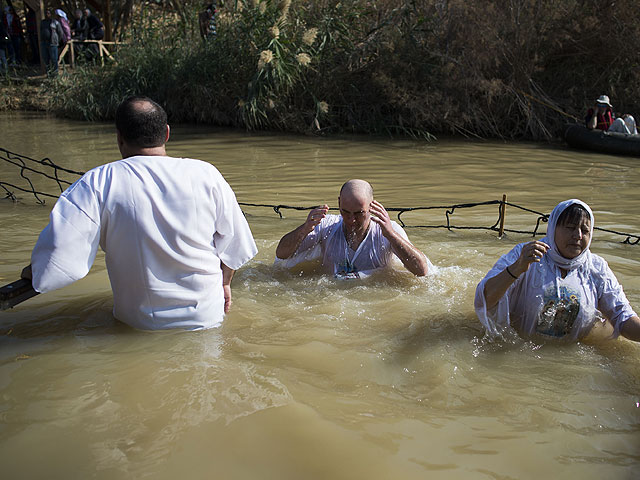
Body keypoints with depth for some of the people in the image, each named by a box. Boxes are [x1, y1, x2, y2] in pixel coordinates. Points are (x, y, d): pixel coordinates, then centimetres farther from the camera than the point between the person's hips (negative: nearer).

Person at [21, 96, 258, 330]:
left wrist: (32, 272, 4)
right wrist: (224, 282, 19)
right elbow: (234, 243, 1)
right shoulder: (206, 173, -7)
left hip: (137, 320, 0)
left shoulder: (99, 183, -14)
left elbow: (59, 255, -18)